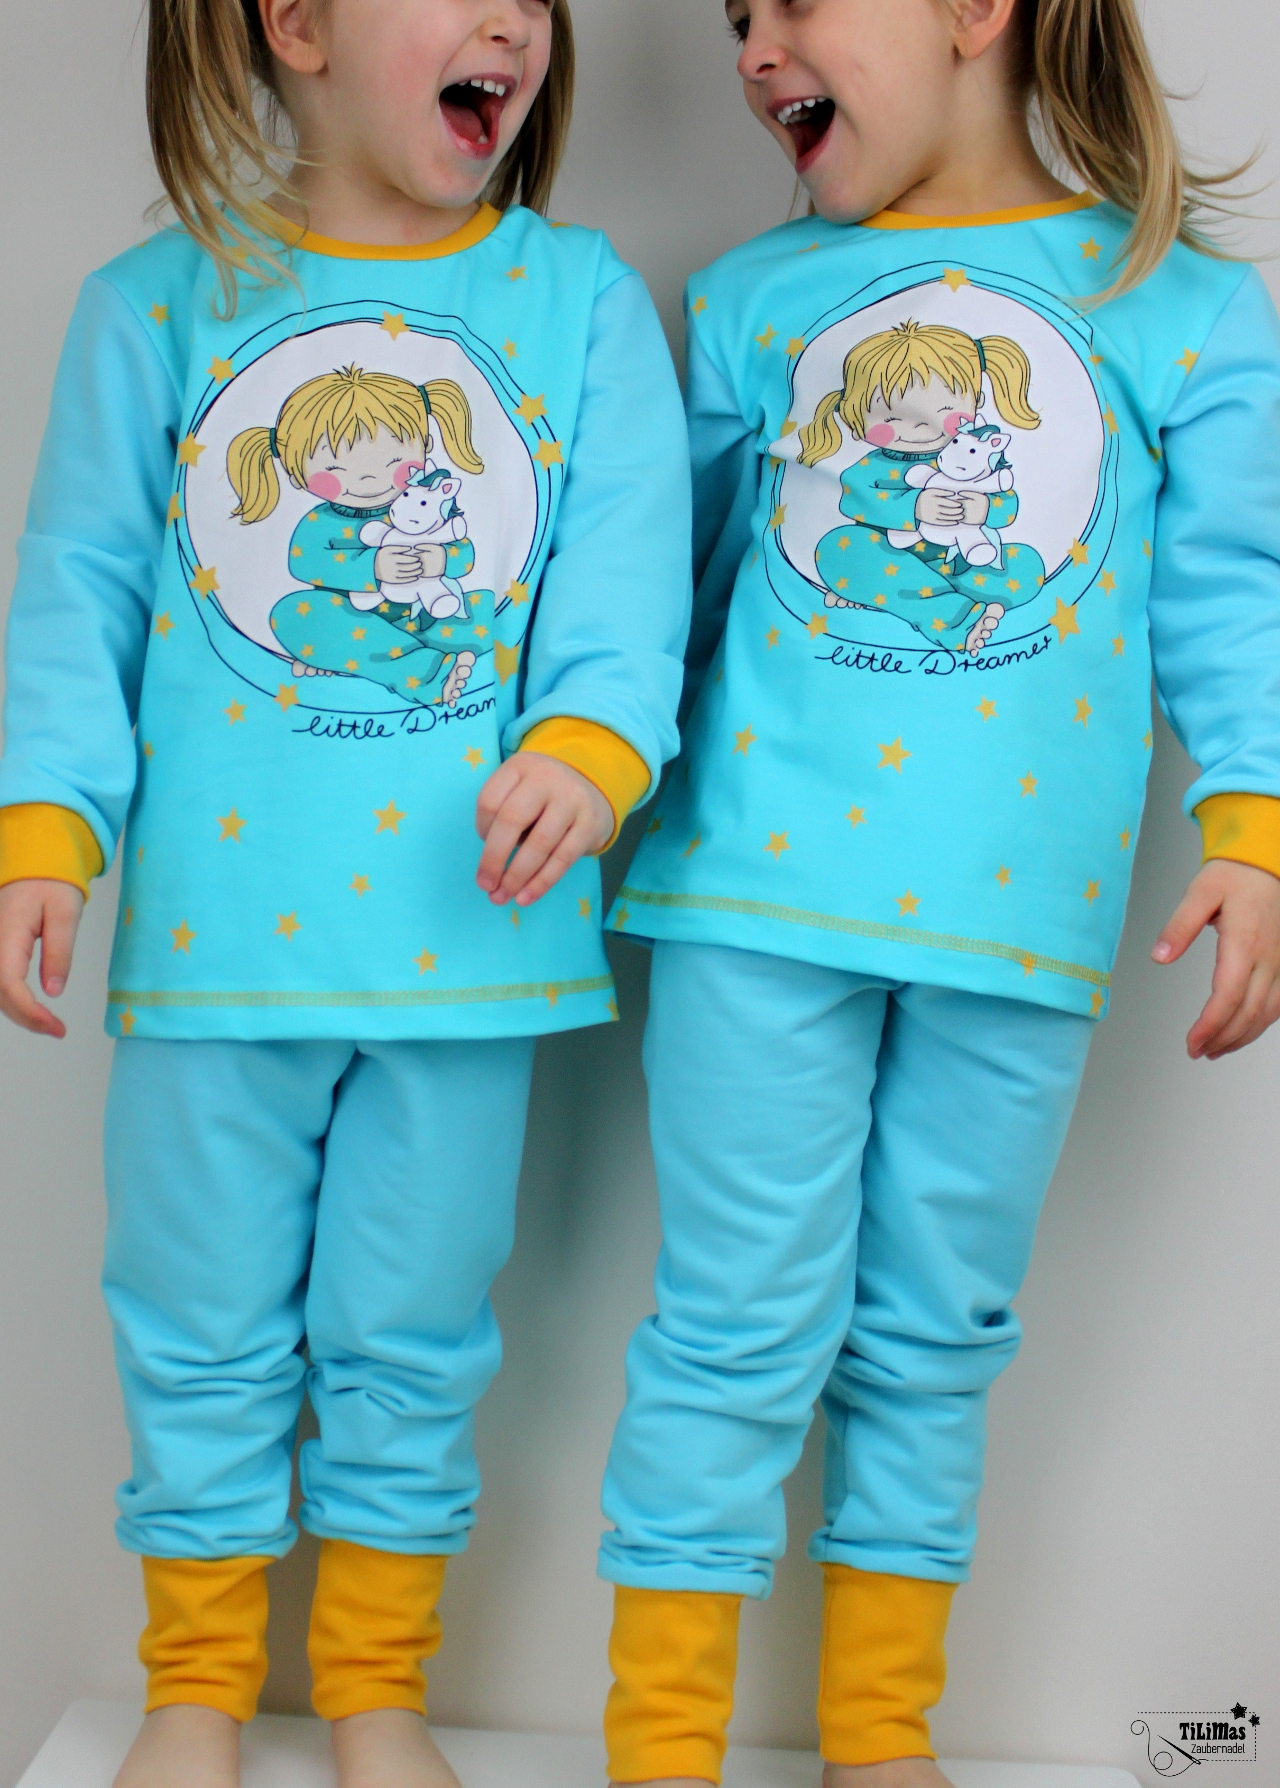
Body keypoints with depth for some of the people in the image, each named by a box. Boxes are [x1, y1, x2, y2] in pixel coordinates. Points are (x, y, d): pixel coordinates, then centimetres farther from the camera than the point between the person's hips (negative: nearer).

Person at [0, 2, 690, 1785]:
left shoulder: (582, 296, 4)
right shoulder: (155, 304, 3)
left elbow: (626, 571, -3)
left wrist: (591, 745, -21)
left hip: (464, 923, 0)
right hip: (214, 926, 0)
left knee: (409, 1341, 11)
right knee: (202, 1333, 11)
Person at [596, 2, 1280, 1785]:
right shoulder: (751, 297, 10)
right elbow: (676, 573, 17)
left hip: (1022, 919, 0)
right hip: (760, 893, 0)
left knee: (935, 1335, 11)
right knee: (740, 1323, 1)